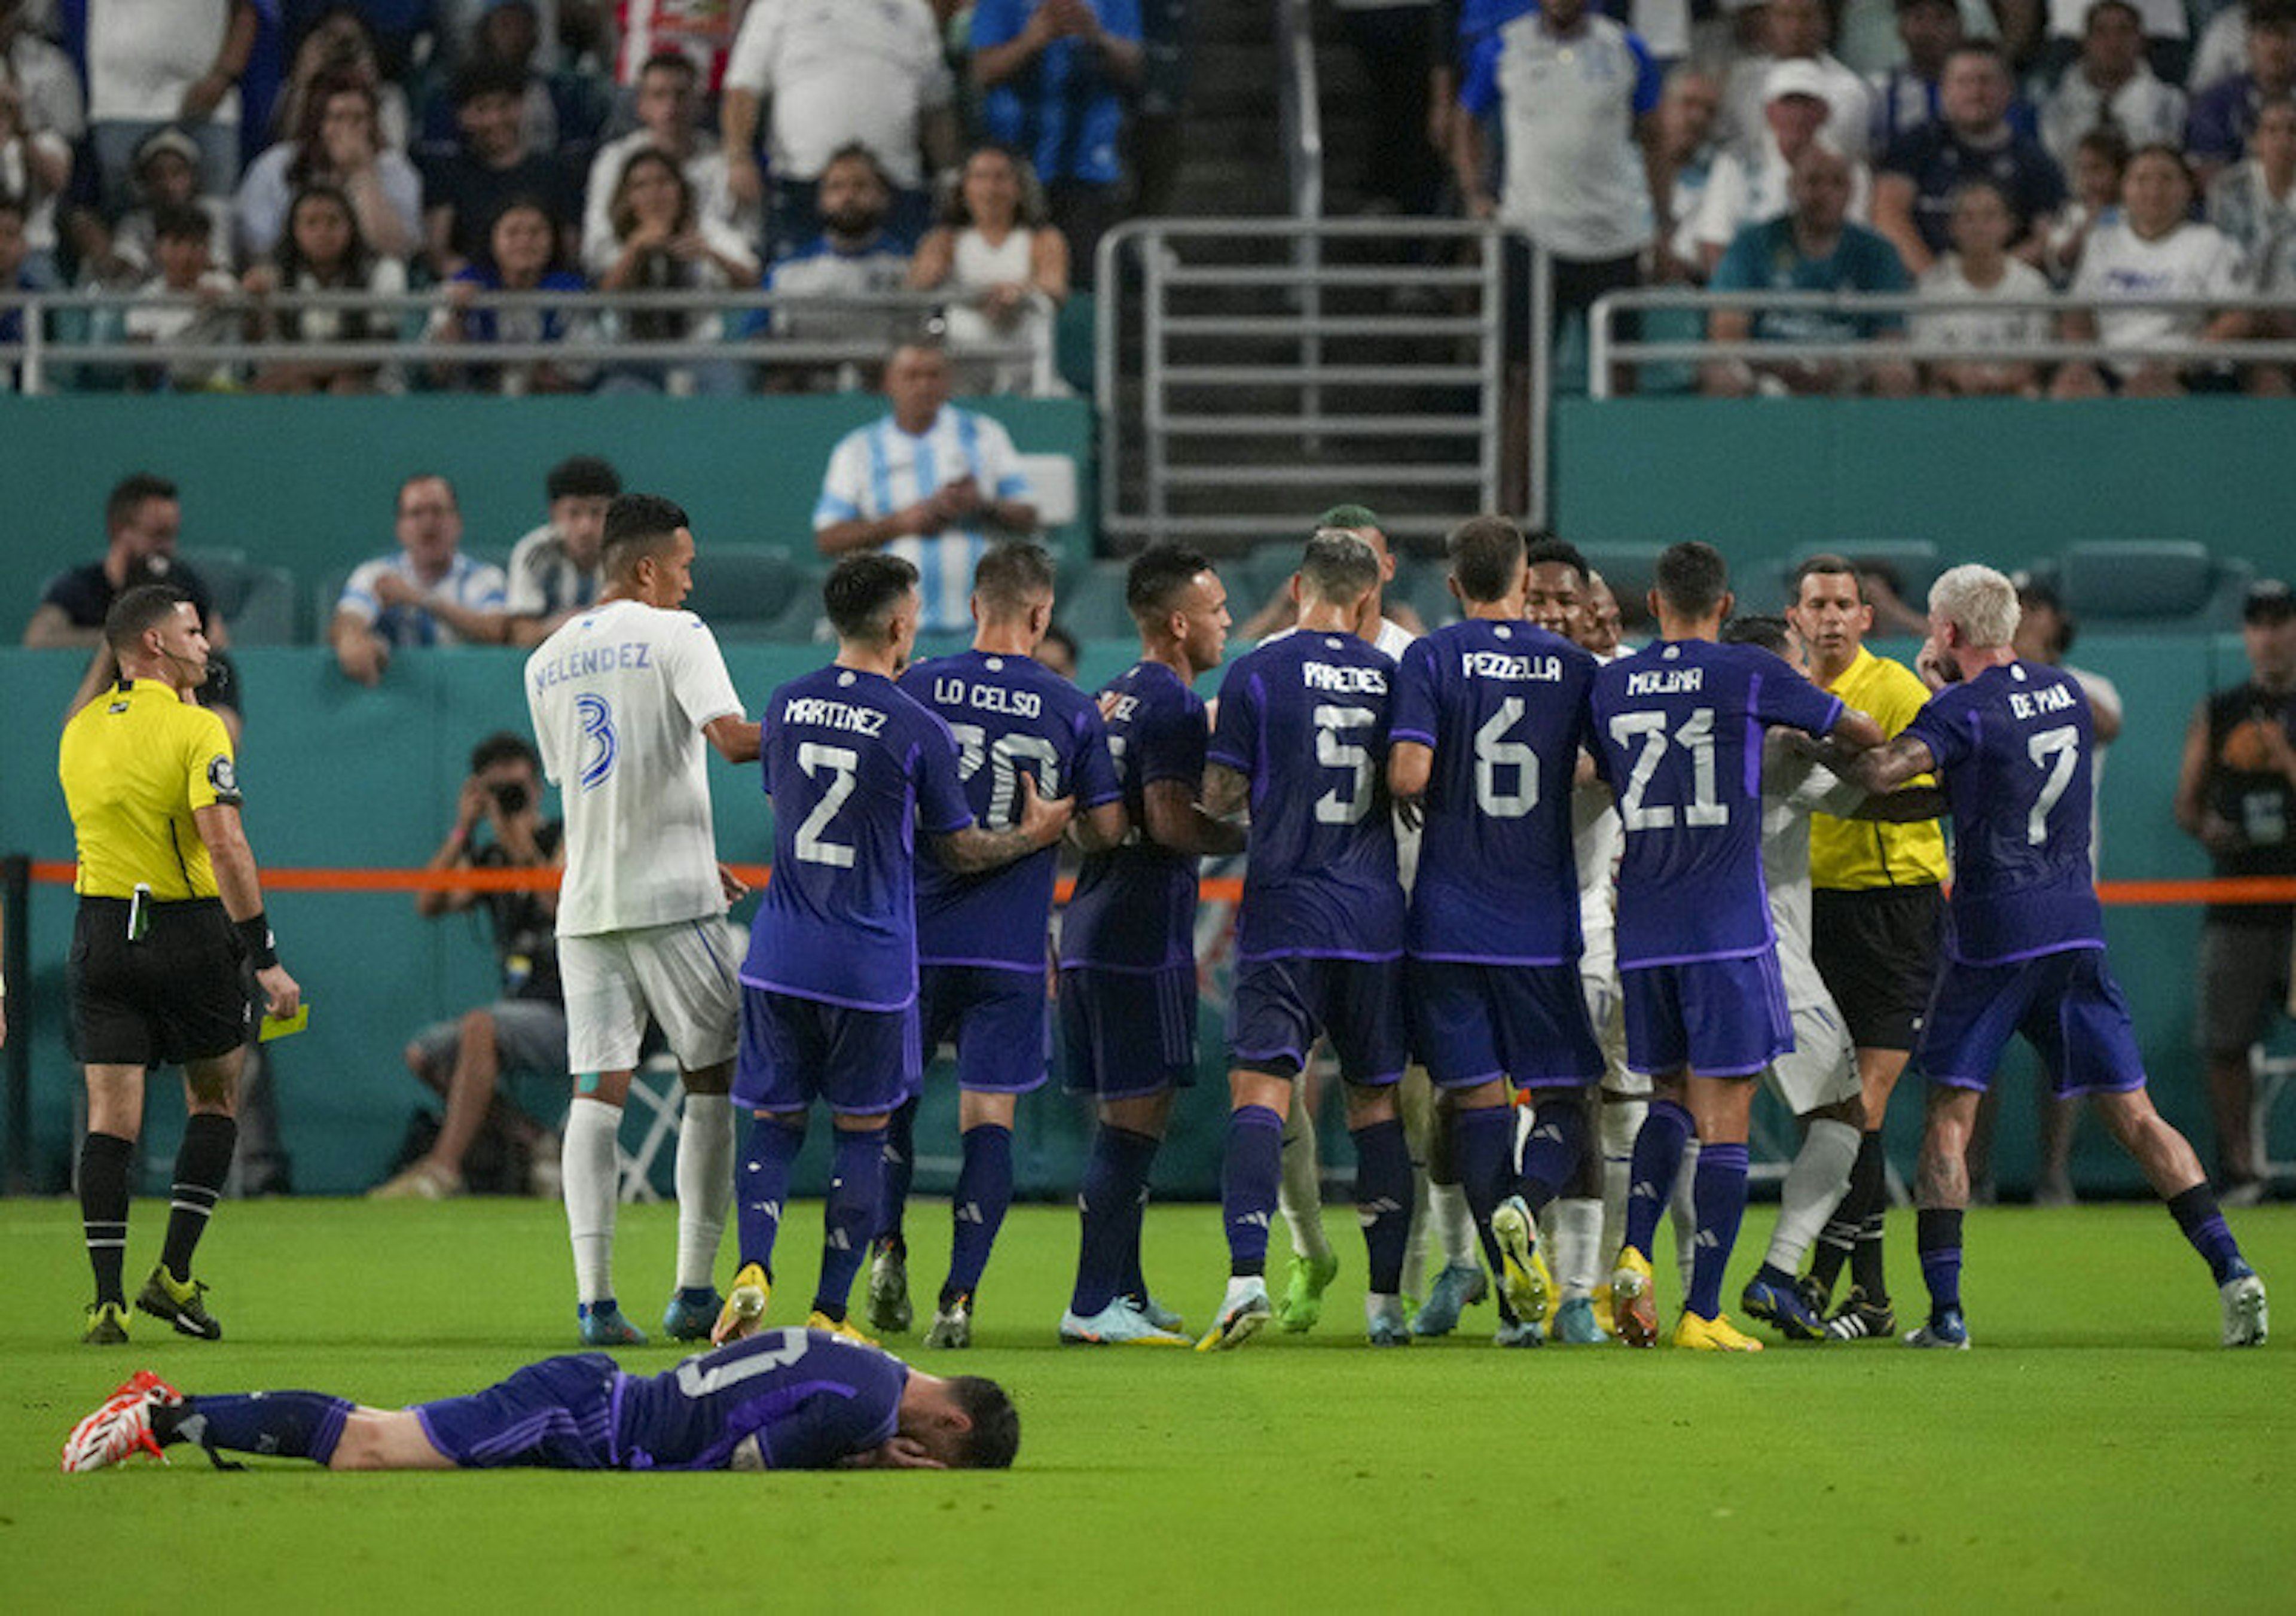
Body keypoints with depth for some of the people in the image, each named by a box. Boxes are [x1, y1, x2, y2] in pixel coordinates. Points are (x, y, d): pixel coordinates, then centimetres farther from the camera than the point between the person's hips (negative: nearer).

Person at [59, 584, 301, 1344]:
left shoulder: (79, 732, 8)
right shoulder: (196, 729, -10)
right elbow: (224, 846, -19)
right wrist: (266, 960, -18)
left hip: (101, 931, 4)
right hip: (190, 932, -4)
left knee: (111, 1114, 1)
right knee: (214, 1102, 14)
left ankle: (108, 1299, -8)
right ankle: (174, 1275, 5)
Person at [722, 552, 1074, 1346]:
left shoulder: (786, 707, 4)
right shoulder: (917, 729, -9)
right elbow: (959, 850, 1)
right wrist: (1031, 835, 18)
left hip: (780, 954, 3)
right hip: (871, 965, -3)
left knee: (775, 1122, 11)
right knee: (862, 1132, 8)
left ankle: (753, 1267, -12)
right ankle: (830, 1312, 7)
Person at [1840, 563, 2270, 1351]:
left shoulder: (1963, 711, -10)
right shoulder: (2067, 693, 10)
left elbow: (1881, 772, -24)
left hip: (1991, 934, -5)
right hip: (2075, 926, 5)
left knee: (1949, 1118, 3)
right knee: (2133, 1114, 6)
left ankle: (1944, 1309, -4)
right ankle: (2230, 1268, -7)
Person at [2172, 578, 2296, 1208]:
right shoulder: (2216, 714, 14)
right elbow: (2186, 804, 16)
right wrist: (2206, 827, -5)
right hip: (2237, 909, 2)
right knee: (2225, 1042, -2)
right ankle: (2238, 1167, 6)